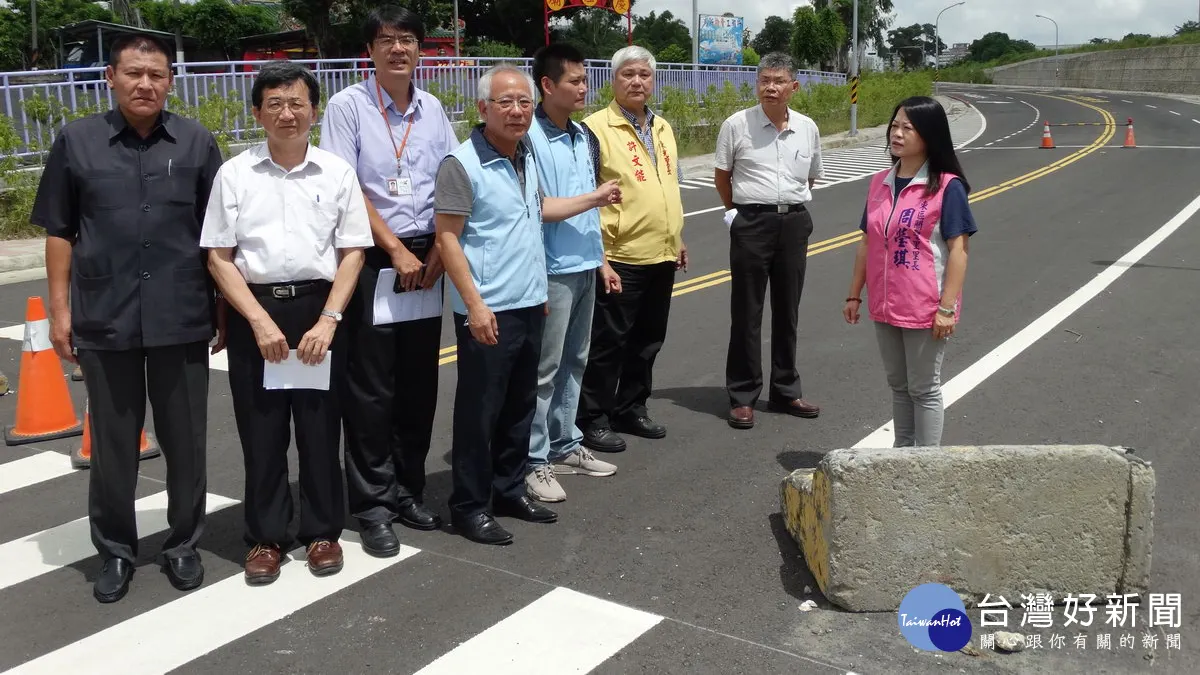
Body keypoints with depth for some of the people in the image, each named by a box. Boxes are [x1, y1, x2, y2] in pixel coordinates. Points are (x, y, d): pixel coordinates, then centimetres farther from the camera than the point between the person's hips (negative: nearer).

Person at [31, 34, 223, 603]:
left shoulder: (196, 143, 3)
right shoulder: (77, 141, 2)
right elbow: (59, 232, 6)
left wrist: (228, 307, 5)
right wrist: (60, 309, 1)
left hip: (182, 318, 0)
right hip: (104, 319, 0)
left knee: (185, 439, 10)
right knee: (112, 442, 11)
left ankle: (183, 544, 26)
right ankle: (116, 550, 26)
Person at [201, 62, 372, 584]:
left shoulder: (337, 172, 2)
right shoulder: (234, 174, 2)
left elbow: (352, 253, 1)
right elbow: (218, 256, 0)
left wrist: (328, 321, -9)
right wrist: (259, 321, -10)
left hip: (318, 310, 0)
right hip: (254, 312, 0)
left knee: (320, 428, 7)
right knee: (260, 431, 7)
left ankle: (322, 532, 23)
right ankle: (265, 537, 22)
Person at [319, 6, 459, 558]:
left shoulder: (432, 110, 8)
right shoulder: (347, 106, -5)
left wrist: (436, 253, -2)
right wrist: (396, 250, -12)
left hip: (425, 260, 5)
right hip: (371, 260, -4)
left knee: (419, 386, 9)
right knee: (370, 389, 0)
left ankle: (408, 491, 23)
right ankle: (373, 506, 11)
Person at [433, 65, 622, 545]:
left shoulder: (526, 158, 11)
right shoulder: (462, 164, -13)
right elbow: (447, 238, -16)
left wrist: (594, 199, 28)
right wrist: (474, 304, -21)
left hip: (529, 306, 8)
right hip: (488, 312, -8)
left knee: (520, 406, 16)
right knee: (479, 411, 1)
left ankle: (509, 490, 30)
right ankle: (469, 506, 13)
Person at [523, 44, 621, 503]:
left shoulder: (584, 136, 10)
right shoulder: (529, 138, -15)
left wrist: (601, 259, 17)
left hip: (584, 267, 8)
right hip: (552, 271, -8)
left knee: (574, 363, 16)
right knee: (543, 369, 0)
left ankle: (564, 446, 28)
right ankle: (534, 461, 10)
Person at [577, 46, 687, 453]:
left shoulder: (663, 128, 14)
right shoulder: (597, 128, -10)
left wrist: (678, 238, 21)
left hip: (661, 257, 7)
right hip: (619, 257, -7)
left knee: (647, 340, 14)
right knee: (608, 342, 0)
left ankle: (631, 409, 28)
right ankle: (592, 419, 11)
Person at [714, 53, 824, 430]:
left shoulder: (808, 128, 5)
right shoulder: (737, 124, -4)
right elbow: (721, 176, 5)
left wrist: (792, 206, 13)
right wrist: (738, 212, 6)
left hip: (794, 222, 3)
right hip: (752, 223, -3)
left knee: (787, 311, 12)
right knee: (746, 313, 1)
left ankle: (785, 391, 24)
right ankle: (742, 397, 9)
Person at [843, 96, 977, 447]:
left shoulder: (947, 187, -12)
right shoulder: (880, 183, 5)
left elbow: (958, 250, -13)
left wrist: (947, 307, -17)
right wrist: (854, 295, 11)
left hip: (925, 310, -6)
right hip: (885, 307, 6)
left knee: (924, 390, 6)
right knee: (898, 386, 18)